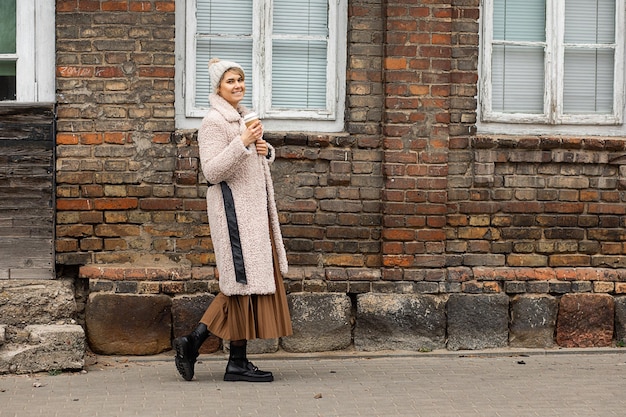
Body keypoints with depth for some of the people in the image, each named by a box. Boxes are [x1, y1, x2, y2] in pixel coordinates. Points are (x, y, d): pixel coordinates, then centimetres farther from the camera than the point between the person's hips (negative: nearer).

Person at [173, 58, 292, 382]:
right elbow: (211, 171, -19)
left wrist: (265, 150, 6)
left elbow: (261, 159, 29)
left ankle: (193, 342, 13)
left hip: (254, 207, 10)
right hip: (233, 206, -9)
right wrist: (242, 143, -25)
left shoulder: (244, 116, 18)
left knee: (242, 283, 10)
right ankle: (238, 362, 2)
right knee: (244, 281, -6)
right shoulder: (214, 121, -10)